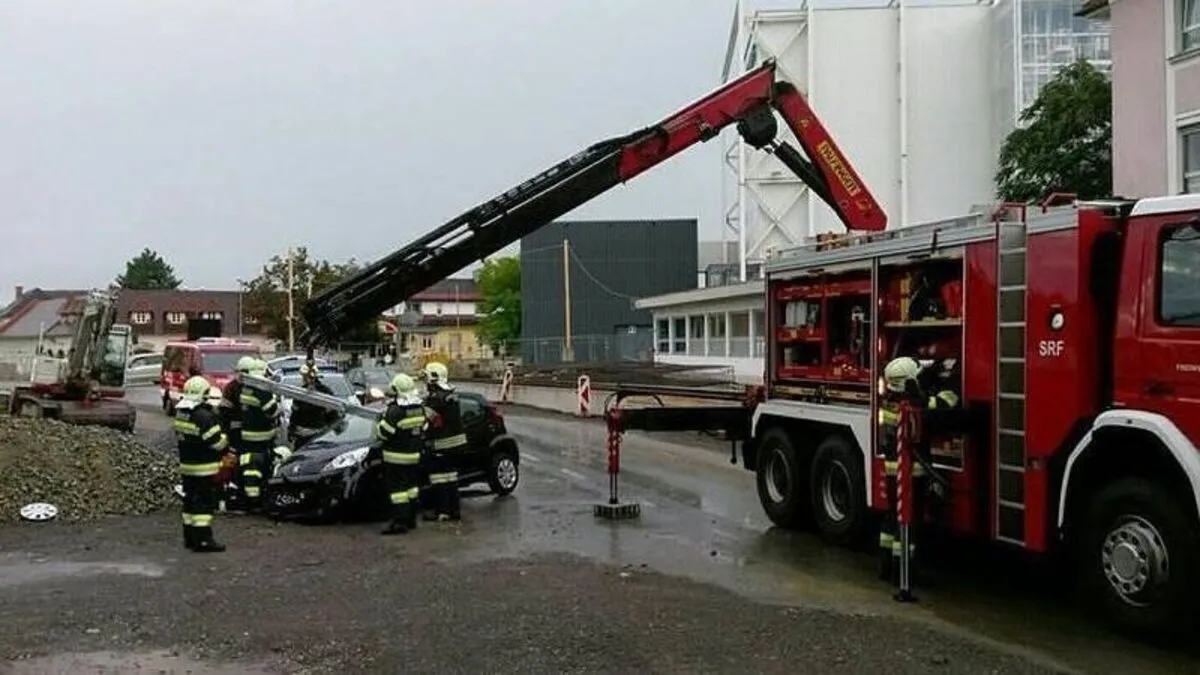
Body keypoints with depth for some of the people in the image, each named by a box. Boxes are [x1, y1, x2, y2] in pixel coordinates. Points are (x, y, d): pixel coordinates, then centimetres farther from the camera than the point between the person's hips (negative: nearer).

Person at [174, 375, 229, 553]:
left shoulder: (180, 413, 8)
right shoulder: (204, 416, -21)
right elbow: (217, 443, -19)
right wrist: (225, 439, 2)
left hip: (186, 466, 9)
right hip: (204, 469, -9)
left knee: (190, 501, 16)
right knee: (205, 503, -5)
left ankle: (190, 538, 23)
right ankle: (203, 540, -5)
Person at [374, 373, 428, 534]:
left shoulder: (395, 411, -20)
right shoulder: (419, 409, 3)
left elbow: (382, 433, -17)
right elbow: (423, 431, 12)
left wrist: (380, 421, 1)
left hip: (396, 458, -7)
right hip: (414, 455, 7)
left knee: (397, 488, -3)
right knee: (411, 485, 16)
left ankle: (400, 522, -5)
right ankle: (411, 519, 24)